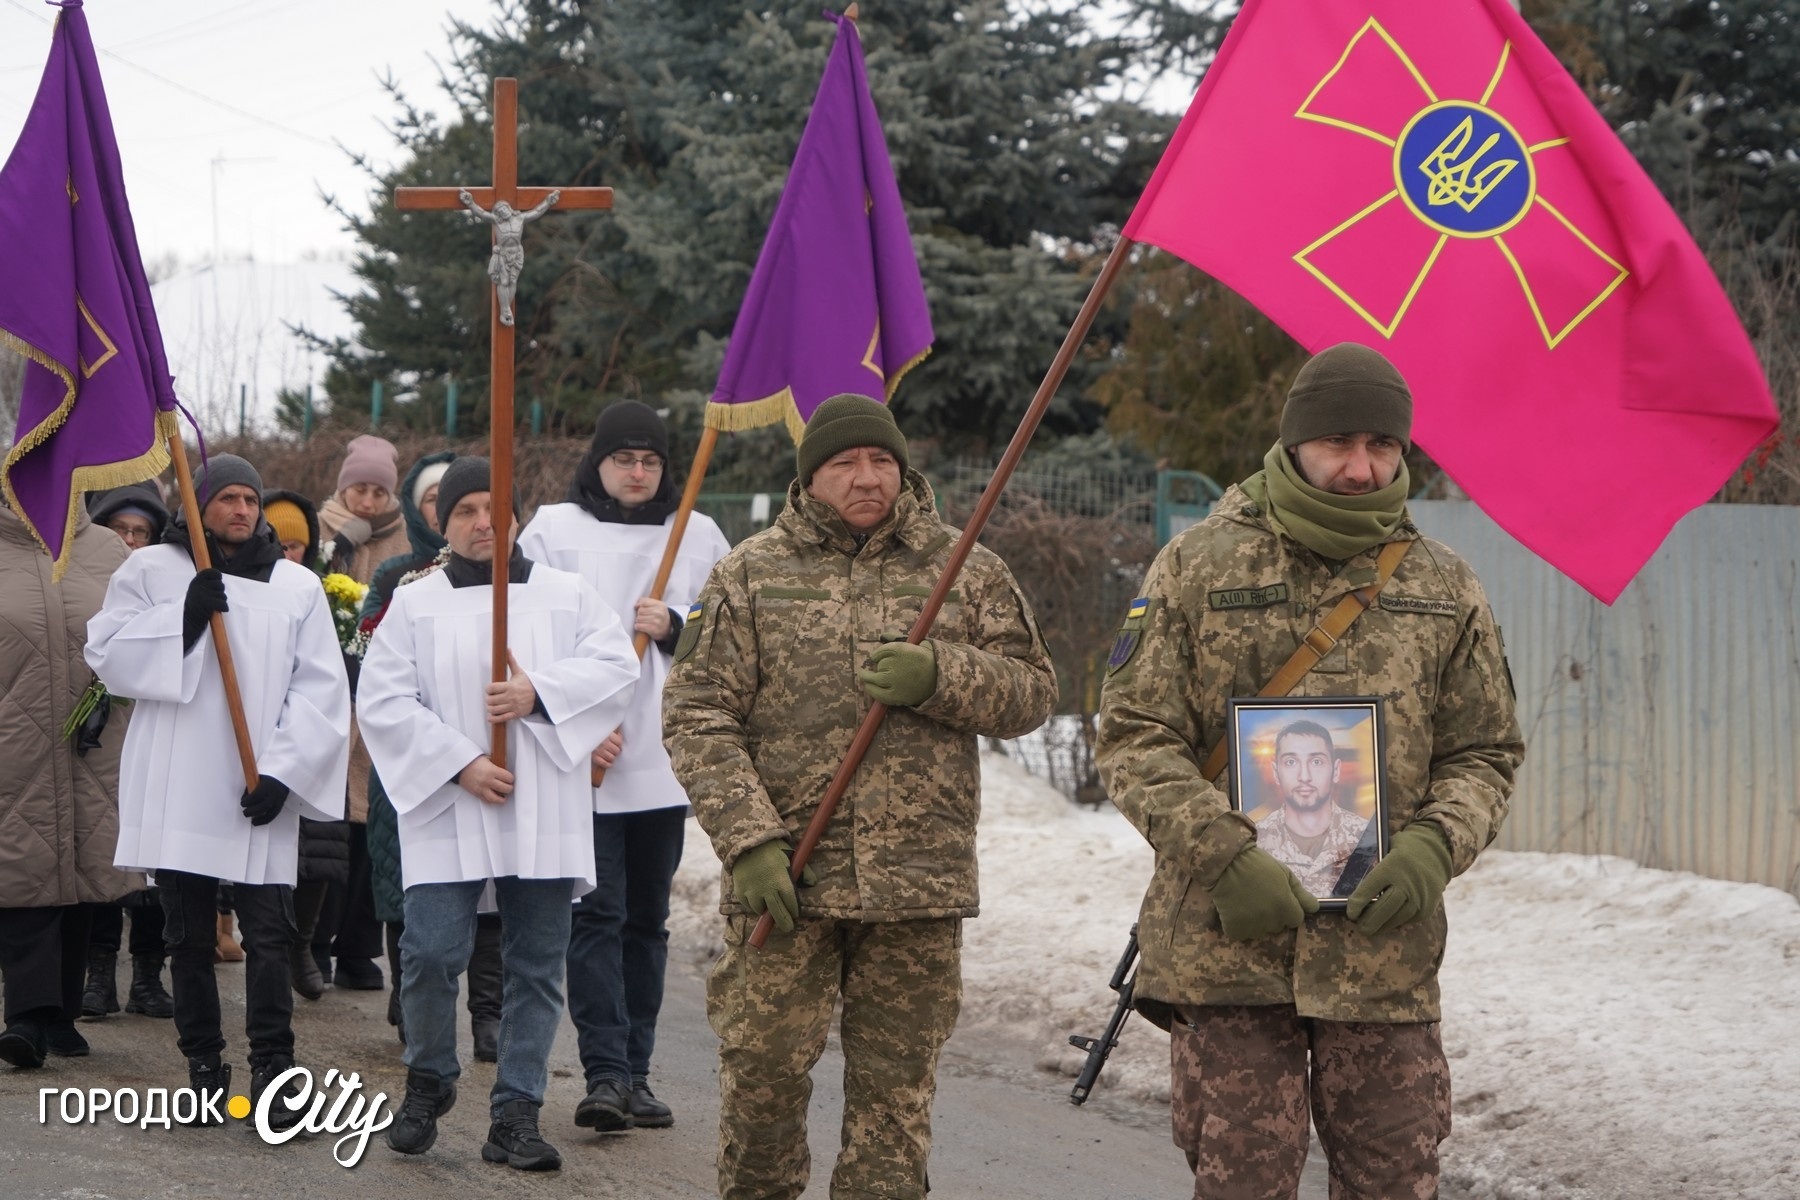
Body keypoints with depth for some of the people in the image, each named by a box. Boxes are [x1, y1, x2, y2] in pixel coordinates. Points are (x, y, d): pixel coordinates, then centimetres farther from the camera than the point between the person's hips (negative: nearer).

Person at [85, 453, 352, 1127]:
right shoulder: (151, 571, 8)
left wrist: (283, 769, -9)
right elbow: (108, 656, -1)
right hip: (175, 790, 0)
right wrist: (182, 618, -13)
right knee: (188, 936, 6)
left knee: (268, 936, -7)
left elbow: (320, 690, 2)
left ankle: (272, 1068, -7)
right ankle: (203, 1065, 15)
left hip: (261, 793, 0)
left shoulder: (297, 586, 8)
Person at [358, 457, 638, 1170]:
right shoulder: (414, 604, 7)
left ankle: (516, 1115, 8)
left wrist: (539, 692, -15)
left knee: (536, 965, 1)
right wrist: (460, 763, -11)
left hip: (544, 814, 1)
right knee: (431, 953, -10)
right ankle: (429, 1081, 16)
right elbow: (383, 701, -1)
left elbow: (615, 666, 0)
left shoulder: (565, 596, 11)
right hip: (446, 811, -1)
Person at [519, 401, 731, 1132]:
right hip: (577, 762, -3)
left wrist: (676, 627, -7)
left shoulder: (698, 537, 11)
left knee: (647, 919, 8)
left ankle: (634, 1073, 13)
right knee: (596, 914, -9)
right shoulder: (554, 530, 3)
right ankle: (605, 1074, -13)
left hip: (664, 761, 3)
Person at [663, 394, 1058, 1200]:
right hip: (786, 877, -1)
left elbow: (1031, 692, 7)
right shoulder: (750, 575, 6)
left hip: (918, 886, 1)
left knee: (897, 1084, 6)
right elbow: (696, 716, 1)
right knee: (762, 1070, 0)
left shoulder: (966, 572, 9)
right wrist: (749, 842, -10)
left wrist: (940, 676, -13)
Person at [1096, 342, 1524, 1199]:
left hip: (1385, 955, 2)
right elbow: (1133, 735, -1)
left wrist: (1432, 848, -8)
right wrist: (1224, 856, -14)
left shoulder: (1443, 589, 10)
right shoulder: (1199, 567, 2)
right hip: (1225, 945, -2)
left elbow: (1484, 754, 13)